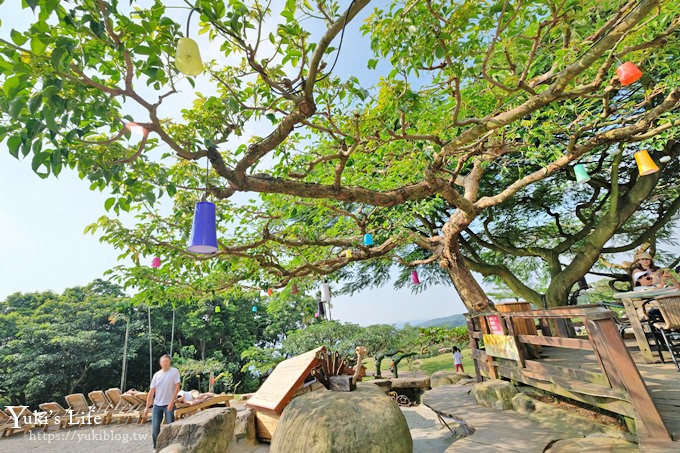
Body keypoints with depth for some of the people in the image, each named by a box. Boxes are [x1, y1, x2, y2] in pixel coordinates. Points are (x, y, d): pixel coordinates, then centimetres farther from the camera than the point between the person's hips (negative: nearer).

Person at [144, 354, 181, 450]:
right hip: (157, 405, 4)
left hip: (169, 404, -3)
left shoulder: (174, 371, -10)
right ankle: (156, 448, 27)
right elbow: (151, 391, 6)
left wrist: (171, 402, -16)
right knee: (155, 428, 7)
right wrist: (147, 407, 4)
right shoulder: (156, 374, 2)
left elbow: (177, 388, -12)